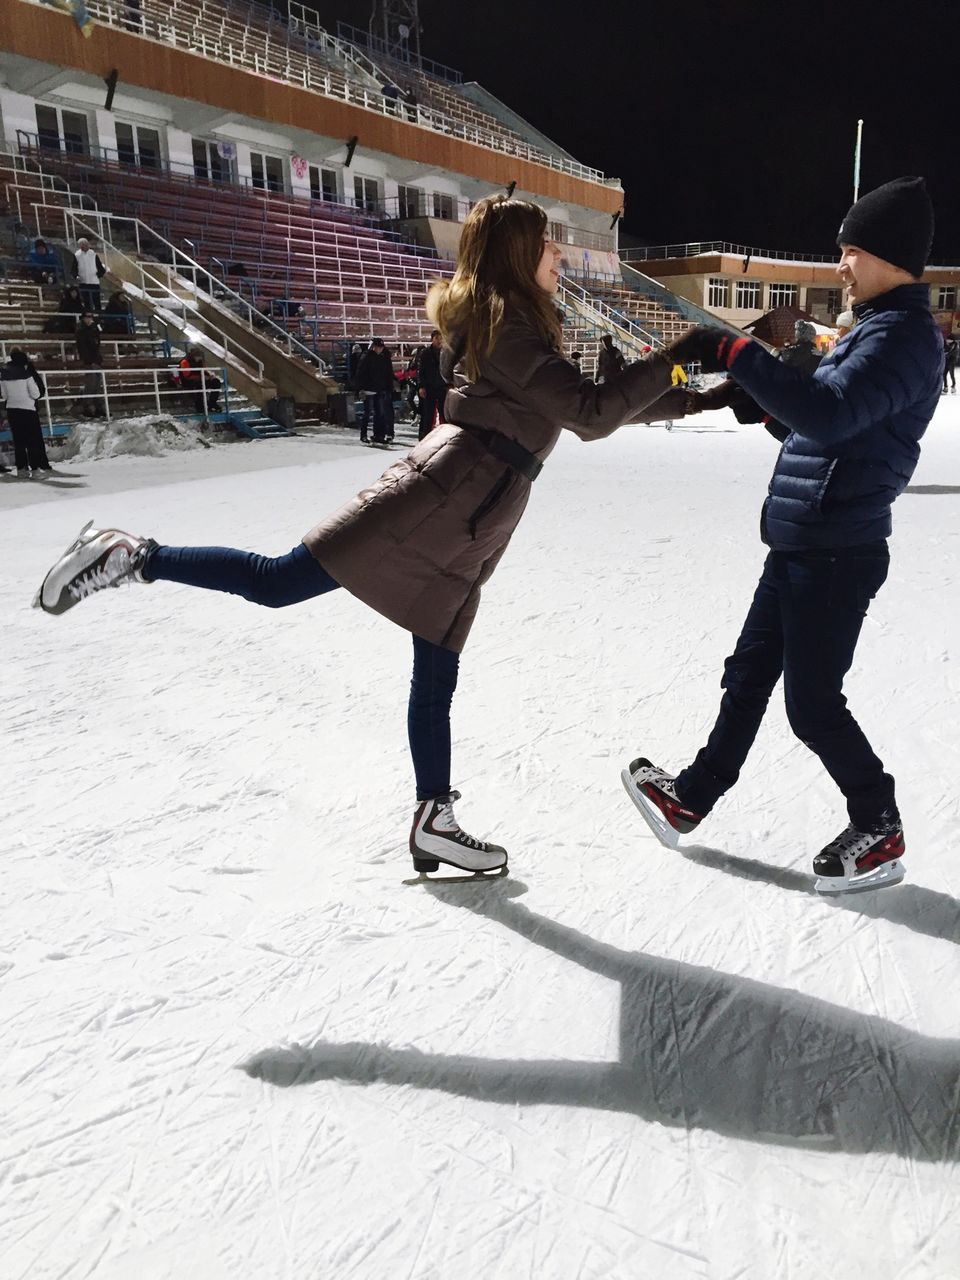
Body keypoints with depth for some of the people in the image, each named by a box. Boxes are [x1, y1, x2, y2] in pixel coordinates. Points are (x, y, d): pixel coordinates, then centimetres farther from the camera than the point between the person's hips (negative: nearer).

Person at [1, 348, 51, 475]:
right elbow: (36, 393, -10)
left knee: (18, 440, 10)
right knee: (35, 440, 0)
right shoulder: (26, 373, -12)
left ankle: (21, 467, 10)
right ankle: (36, 466, -4)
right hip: (27, 409, -5)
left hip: (11, 409, 5)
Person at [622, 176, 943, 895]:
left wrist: (733, 353, -29)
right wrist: (760, 399, 10)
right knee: (749, 677, 16)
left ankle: (880, 832, 19)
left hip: (836, 555, -10)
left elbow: (830, 415, -33)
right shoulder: (878, 329, 18)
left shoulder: (905, 335, -14)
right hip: (798, 547, 10)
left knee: (812, 702, -1)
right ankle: (692, 798, 29)